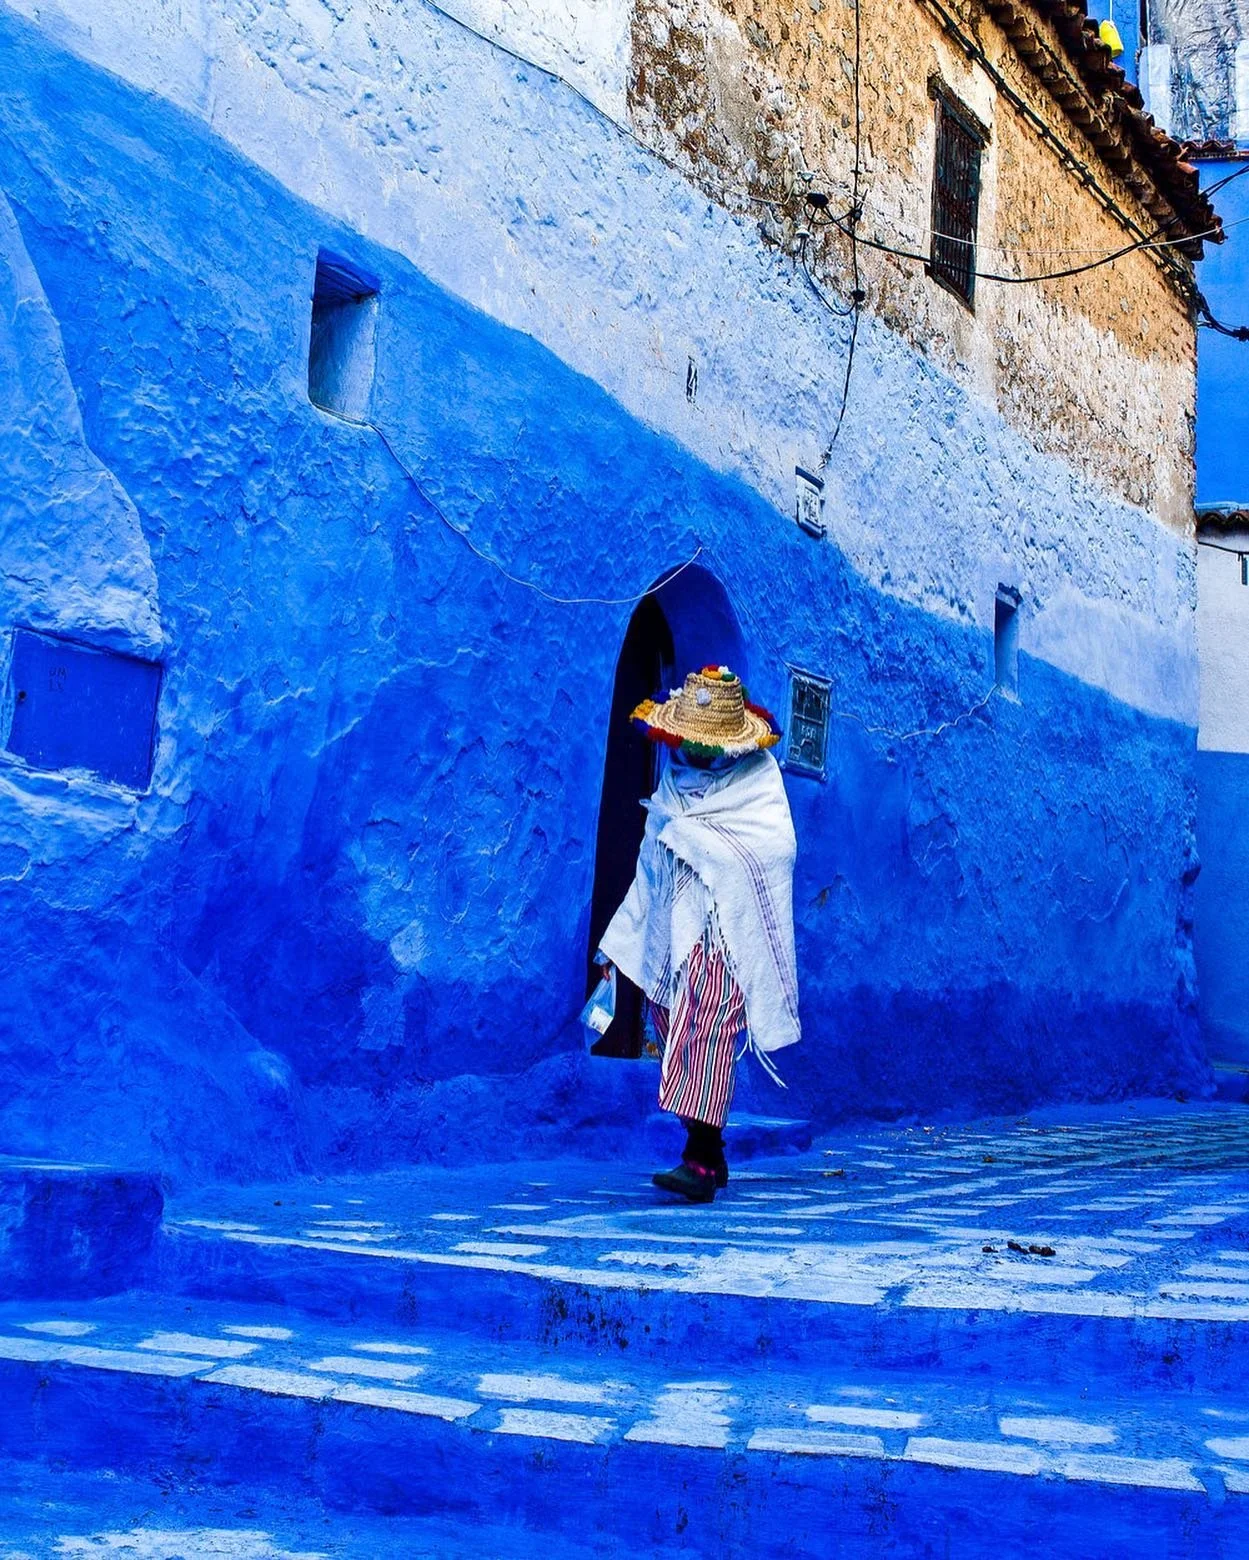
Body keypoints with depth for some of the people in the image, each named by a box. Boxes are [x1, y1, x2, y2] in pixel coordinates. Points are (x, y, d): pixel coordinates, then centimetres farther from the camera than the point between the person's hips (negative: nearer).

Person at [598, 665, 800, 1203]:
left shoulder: (757, 779, -3)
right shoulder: (674, 780, 14)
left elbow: (777, 849, -16)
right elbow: (651, 865, 21)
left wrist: (697, 835, -11)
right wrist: (620, 942, 21)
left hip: (727, 926, -7)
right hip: (672, 931, 7)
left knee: (710, 1028, -18)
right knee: (672, 1029, 6)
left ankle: (701, 1160, -20)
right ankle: (708, 1154, 19)